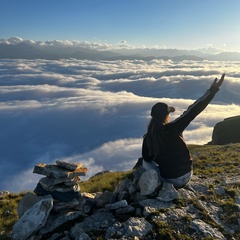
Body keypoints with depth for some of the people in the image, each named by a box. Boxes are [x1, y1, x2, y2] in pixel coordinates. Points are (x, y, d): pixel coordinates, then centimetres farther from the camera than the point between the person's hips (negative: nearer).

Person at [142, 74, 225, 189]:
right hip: (185, 177, 1)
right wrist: (213, 90, -20)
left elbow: (147, 158, 2)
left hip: (167, 179, -1)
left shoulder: (148, 138, -14)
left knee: (145, 162, 27)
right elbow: (192, 111, -23)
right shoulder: (173, 129, -22)